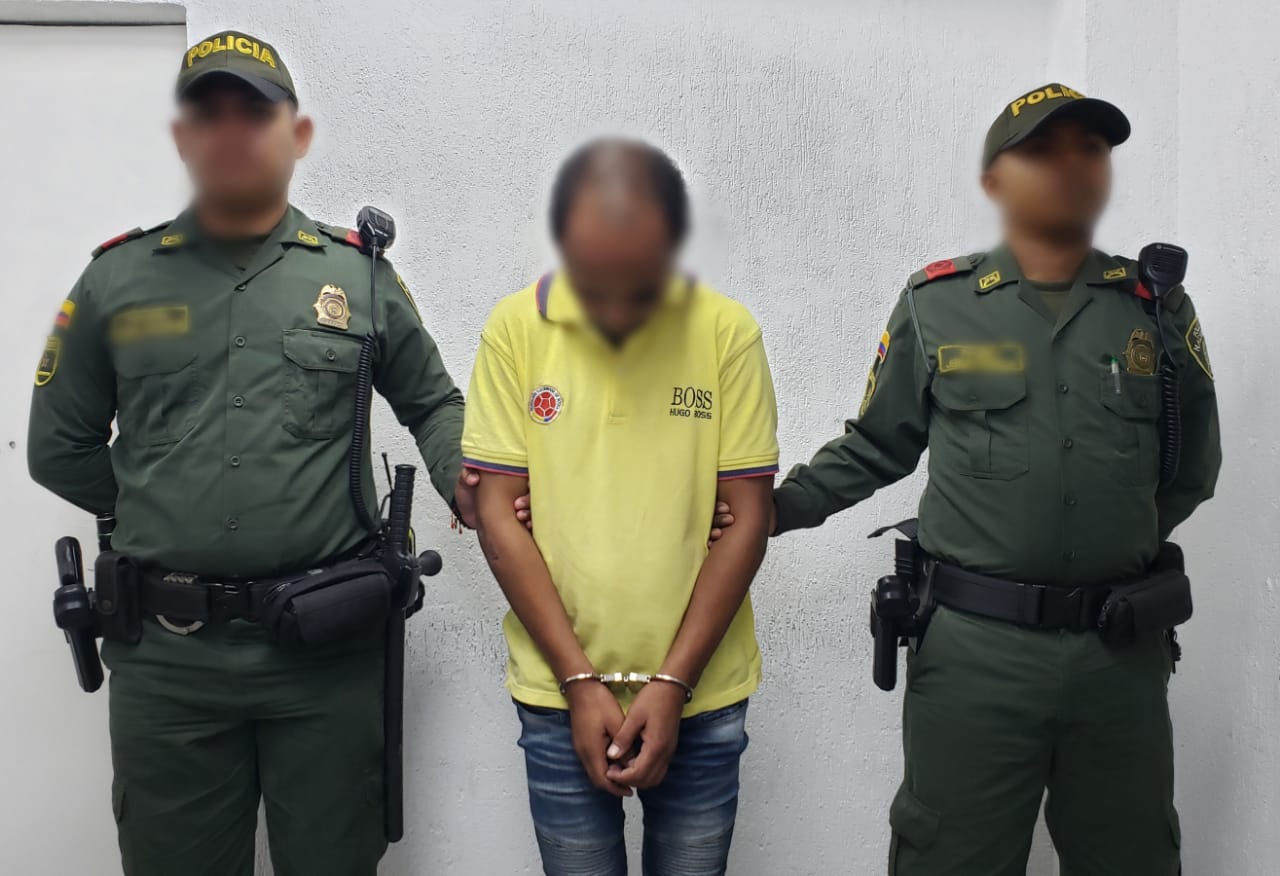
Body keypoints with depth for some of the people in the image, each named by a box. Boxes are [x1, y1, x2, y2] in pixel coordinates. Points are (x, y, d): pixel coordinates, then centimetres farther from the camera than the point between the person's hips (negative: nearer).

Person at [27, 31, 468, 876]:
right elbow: (60, 448, 12)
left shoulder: (361, 275, 4)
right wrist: (164, 514, 5)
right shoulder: (117, 280, 6)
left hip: (330, 650, 0)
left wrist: (467, 482, -4)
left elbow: (433, 404, 13)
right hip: (166, 656, 1)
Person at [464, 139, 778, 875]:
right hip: (560, 698, 0)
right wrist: (578, 678, -8)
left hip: (702, 697, 0)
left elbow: (748, 517, -5)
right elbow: (500, 516, -5)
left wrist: (673, 682, -9)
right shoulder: (516, 329, -6)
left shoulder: (728, 331, -7)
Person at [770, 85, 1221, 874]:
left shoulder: (1158, 307, 6)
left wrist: (1117, 550, 6)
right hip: (972, 649, -2)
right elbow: (874, 448, 6)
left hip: (1123, 652, 3)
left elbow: (1193, 467, 14)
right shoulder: (937, 304, 0)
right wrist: (772, 506, -5)